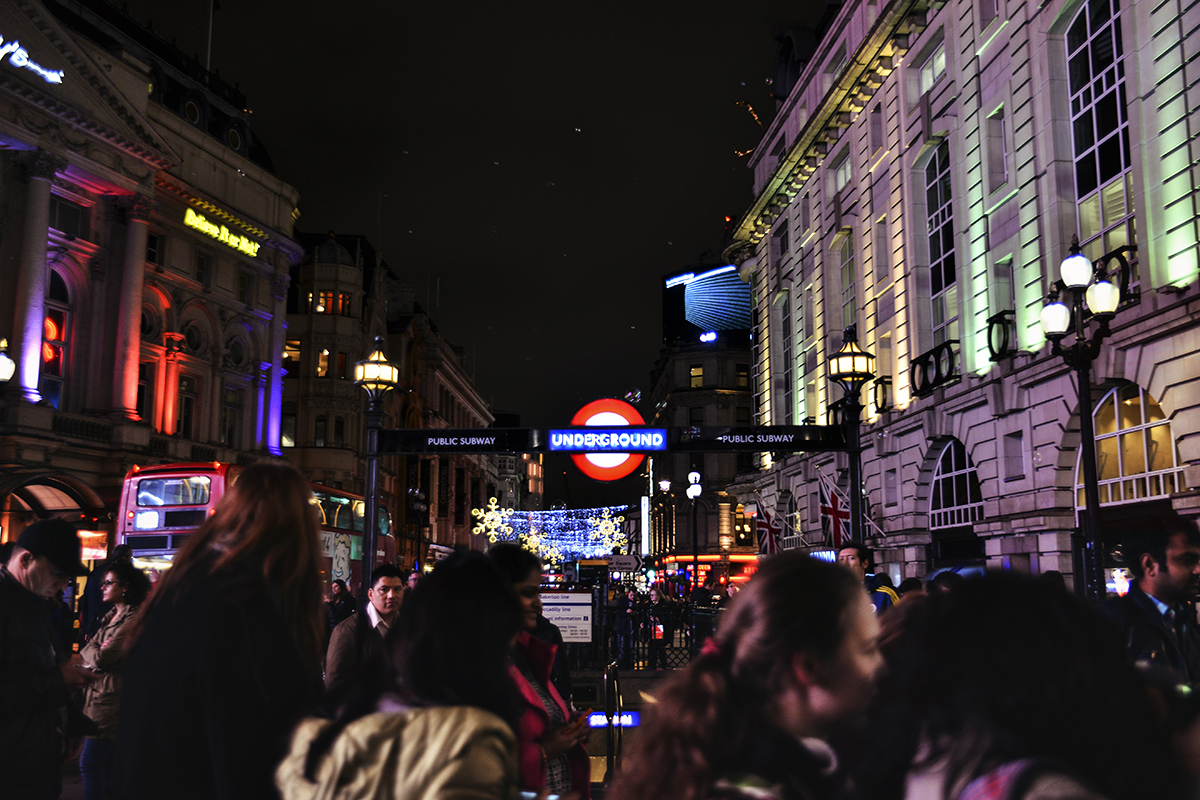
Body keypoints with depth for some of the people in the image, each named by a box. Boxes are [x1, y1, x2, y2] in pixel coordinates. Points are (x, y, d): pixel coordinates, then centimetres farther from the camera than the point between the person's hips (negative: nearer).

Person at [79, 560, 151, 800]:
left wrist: (92, 649, -1)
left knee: (90, 763, -8)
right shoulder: (112, 615, 15)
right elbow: (86, 651, 17)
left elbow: (101, 658, -20)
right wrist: (94, 650, -4)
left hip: (110, 698, -9)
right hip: (98, 693, 9)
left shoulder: (132, 619, -16)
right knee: (102, 764, 15)